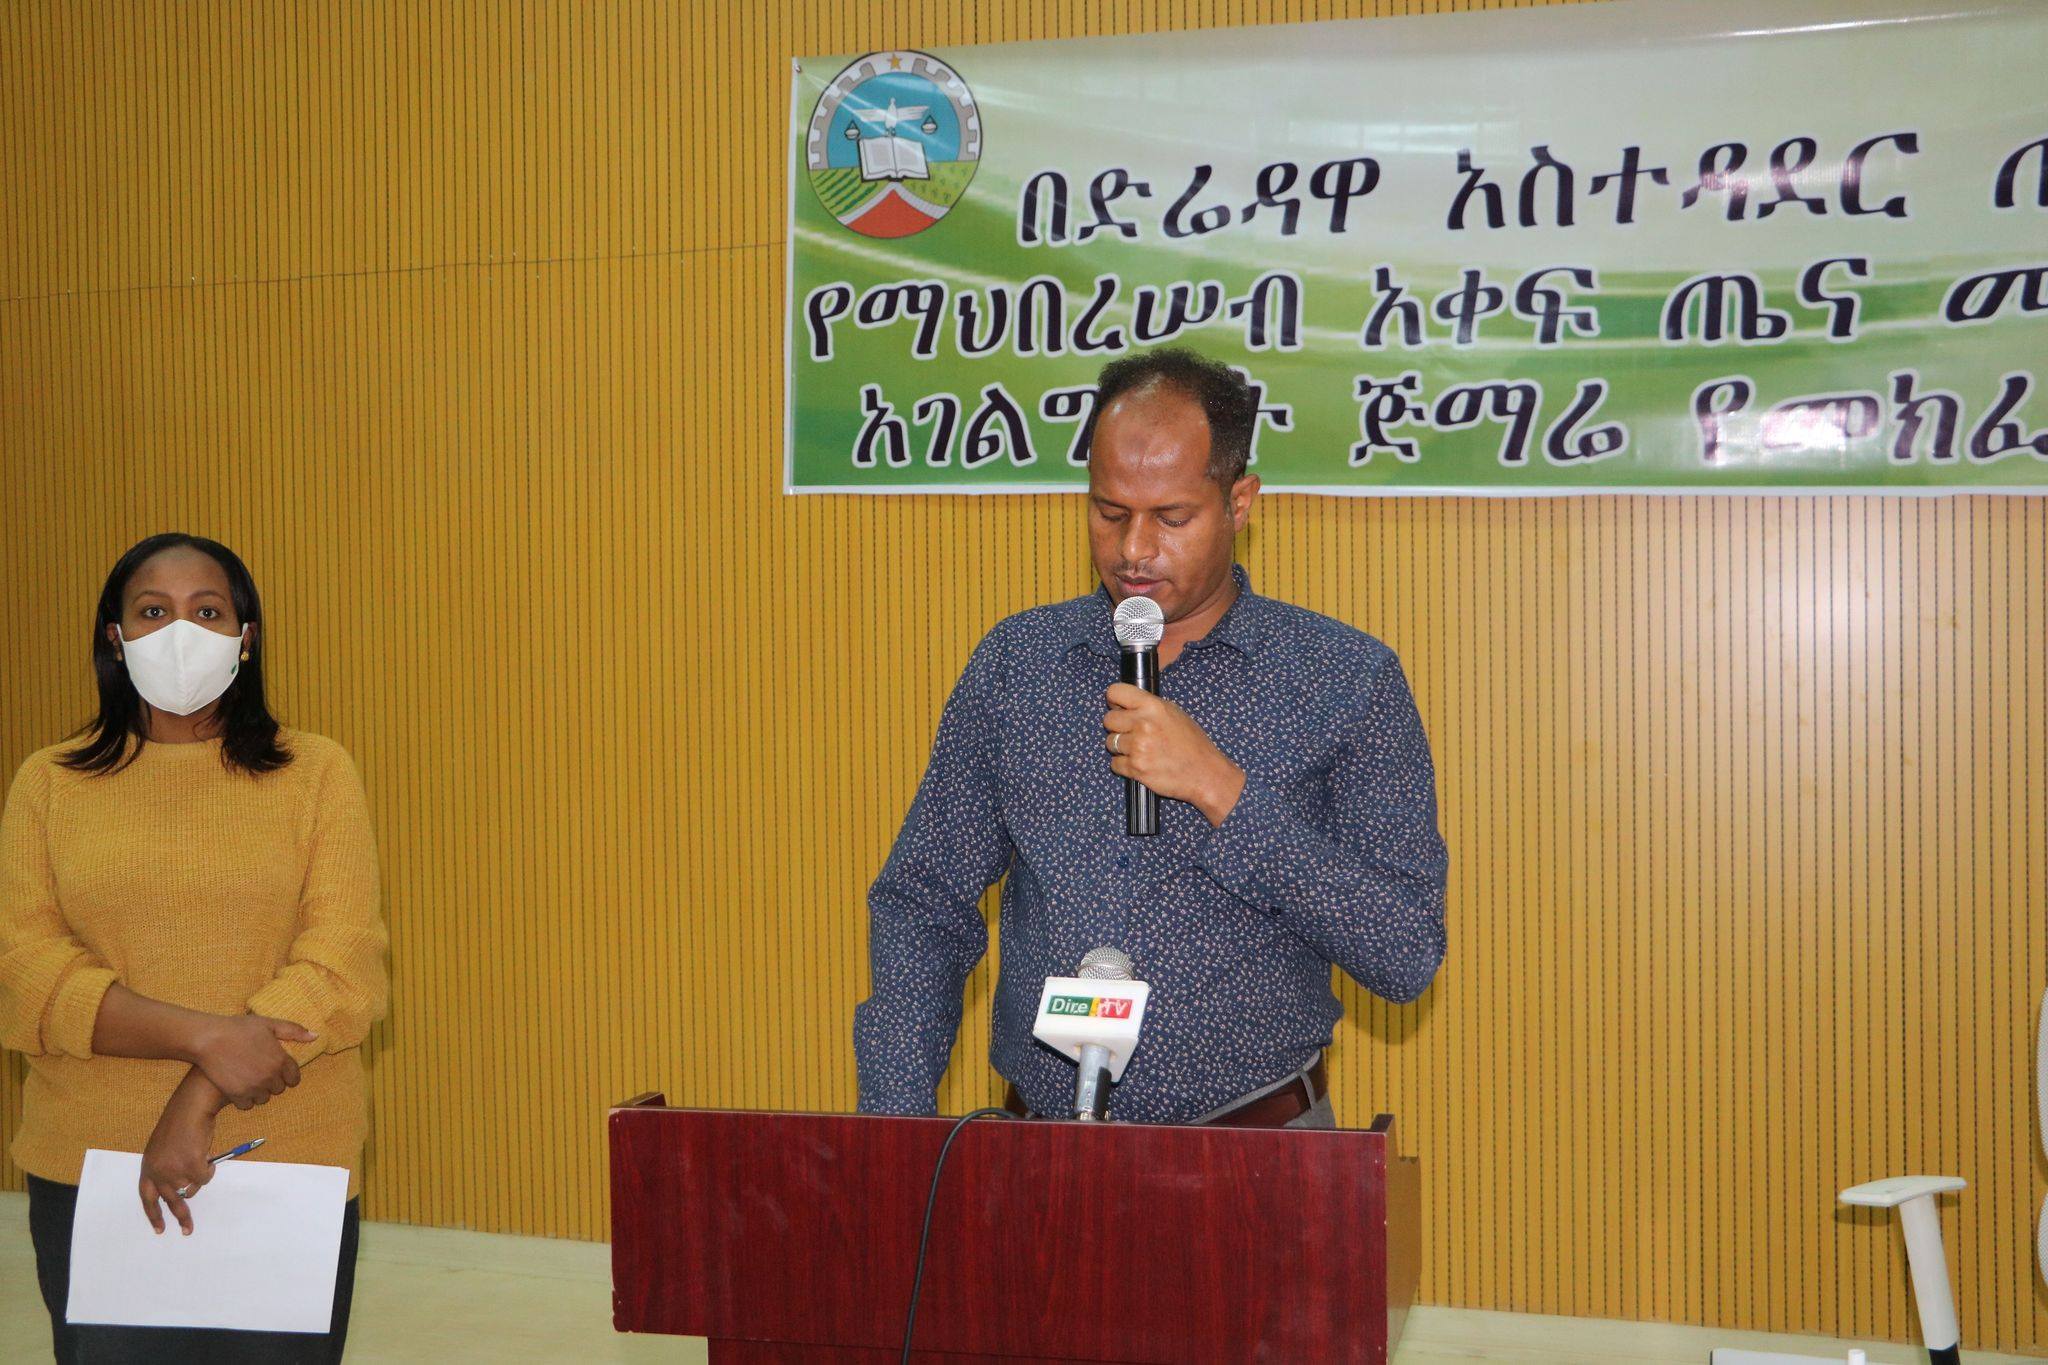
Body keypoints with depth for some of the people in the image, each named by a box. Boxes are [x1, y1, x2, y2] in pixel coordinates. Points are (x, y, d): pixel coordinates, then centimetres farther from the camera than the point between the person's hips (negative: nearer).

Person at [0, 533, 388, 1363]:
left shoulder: (316, 774, 2)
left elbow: (345, 962, -7)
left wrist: (201, 1098, -16)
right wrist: (205, 1036, -18)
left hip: (288, 1166, -1)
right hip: (89, 1170, 1)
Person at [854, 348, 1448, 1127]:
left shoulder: (1347, 678, 1)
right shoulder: (1012, 662, 9)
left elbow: (1407, 958, -5)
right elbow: (921, 907, 12)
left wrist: (1221, 792, -13)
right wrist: (897, 1118, -2)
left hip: (1257, 1151, -1)